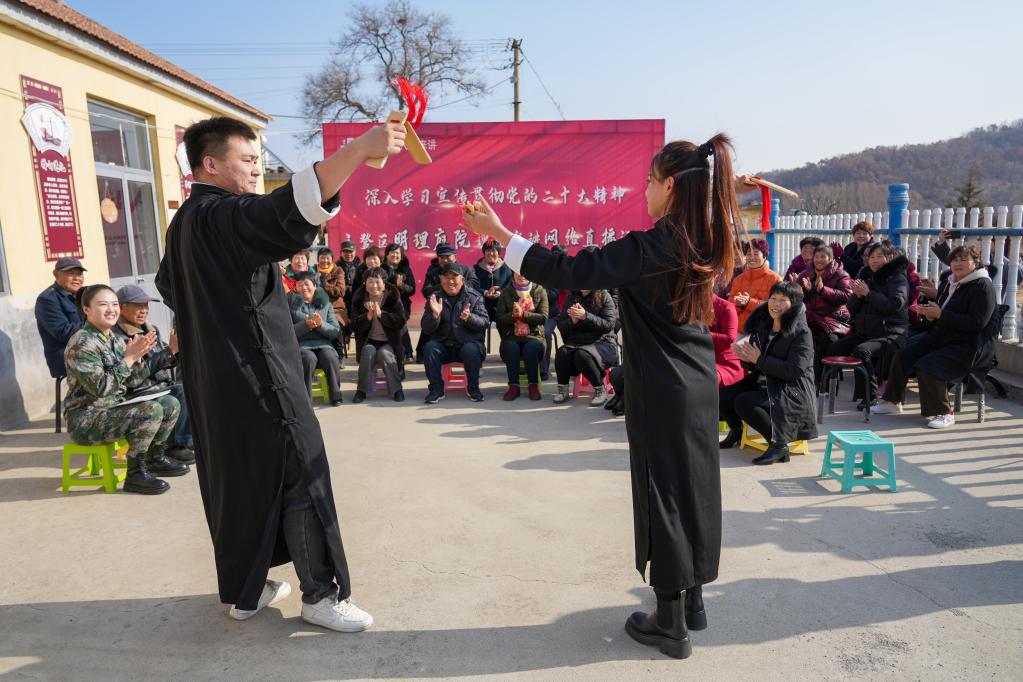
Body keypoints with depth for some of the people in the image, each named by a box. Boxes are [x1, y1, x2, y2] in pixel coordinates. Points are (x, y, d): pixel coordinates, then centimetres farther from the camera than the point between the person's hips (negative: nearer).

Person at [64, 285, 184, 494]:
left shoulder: (115, 339, 9)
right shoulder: (82, 343, -17)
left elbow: (132, 380, 10)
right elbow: (100, 388, -26)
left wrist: (138, 357, -7)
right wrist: (129, 358, -21)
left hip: (113, 409, 9)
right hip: (85, 420, -9)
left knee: (170, 404, 4)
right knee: (151, 411, -27)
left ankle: (155, 459, 19)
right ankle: (135, 474, -15)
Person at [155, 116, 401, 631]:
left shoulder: (184, 223, 15)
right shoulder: (220, 217, -17)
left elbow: (168, 285, 32)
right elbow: (283, 215, -39)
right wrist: (358, 149, -46)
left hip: (215, 383, 10)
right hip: (258, 379, -10)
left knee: (238, 481, 16)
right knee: (300, 480, -1)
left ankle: (244, 590, 27)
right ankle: (320, 595, 10)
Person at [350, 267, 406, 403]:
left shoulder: (393, 297, -2)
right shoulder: (359, 299, 2)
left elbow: (401, 322, -13)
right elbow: (355, 326, -4)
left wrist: (380, 313, -23)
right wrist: (368, 315, -22)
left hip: (389, 341, -1)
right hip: (368, 341, 1)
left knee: (385, 353, -30)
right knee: (368, 352, -29)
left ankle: (396, 389, -16)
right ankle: (362, 390, -14)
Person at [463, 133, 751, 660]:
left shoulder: (649, 247, -19)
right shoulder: (705, 244, 3)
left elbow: (565, 272, -22)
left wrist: (499, 233, -16)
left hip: (662, 389, -8)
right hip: (699, 383, 8)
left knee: (663, 492, 3)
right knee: (692, 486, 16)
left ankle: (671, 623, 16)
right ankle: (692, 600, 32)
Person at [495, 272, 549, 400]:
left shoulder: (540, 291, 8)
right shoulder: (506, 292, 11)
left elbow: (543, 317, -3)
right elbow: (499, 318, 3)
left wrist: (522, 314, -15)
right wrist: (513, 316, -17)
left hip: (534, 335, -1)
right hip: (511, 335, 1)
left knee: (531, 348, -33)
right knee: (511, 347, -32)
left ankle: (533, 385, -19)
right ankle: (513, 385, -22)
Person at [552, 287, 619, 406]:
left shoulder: (604, 296, -1)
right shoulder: (571, 297, 10)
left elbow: (609, 324, -11)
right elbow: (561, 326, 8)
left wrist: (585, 316, -21)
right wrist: (573, 320, -14)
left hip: (602, 342, -4)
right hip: (576, 341, 4)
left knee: (581, 355, -33)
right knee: (562, 353, -28)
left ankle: (600, 391, -14)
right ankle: (562, 390, -8)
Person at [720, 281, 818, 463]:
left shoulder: (801, 333, -13)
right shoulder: (763, 326, 7)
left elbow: (795, 370, -22)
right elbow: (753, 365, 11)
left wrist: (759, 359, -19)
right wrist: (746, 357, -13)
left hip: (793, 392, -7)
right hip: (764, 383, 7)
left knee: (743, 402, -29)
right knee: (724, 396, -12)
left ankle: (779, 445, -13)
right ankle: (736, 430, 18)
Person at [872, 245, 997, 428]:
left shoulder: (983, 286, -11)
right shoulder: (948, 282, 14)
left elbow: (977, 322, -21)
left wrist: (940, 314, -21)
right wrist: (930, 311, 2)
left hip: (964, 346, -8)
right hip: (938, 336, 8)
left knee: (927, 366, -27)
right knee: (902, 356, -8)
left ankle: (944, 413, -11)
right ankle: (893, 401, 4)